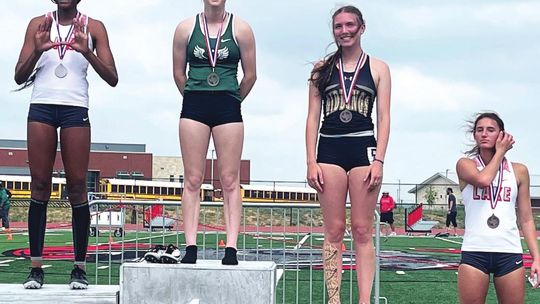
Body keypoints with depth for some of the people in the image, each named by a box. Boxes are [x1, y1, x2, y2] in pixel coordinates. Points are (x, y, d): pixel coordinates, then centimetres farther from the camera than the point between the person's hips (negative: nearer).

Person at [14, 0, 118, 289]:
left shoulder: (93, 27, 8)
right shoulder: (39, 24, 11)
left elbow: (112, 78, 2)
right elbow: (19, 77, 7)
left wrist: (87, 51, -15)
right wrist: (37, 51, -12)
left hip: (76, 110, -1)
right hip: (41, 107, 1)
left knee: (77, 186, -4)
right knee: (40, 185, -3)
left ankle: (80, 268, -1)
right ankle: (36, 267, -2)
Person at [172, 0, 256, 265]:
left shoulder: (241, 29, 2)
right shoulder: (186, 28, 6)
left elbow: (250, 75, 7)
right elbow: (178, 72, 12)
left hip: (228, 107, -1)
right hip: (193, 107, 1)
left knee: (230, 181, -1)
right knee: (192, 180, 0)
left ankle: (231, 248, -2)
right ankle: (190, 248, 1)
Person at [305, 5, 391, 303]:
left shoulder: (378, 68, 9)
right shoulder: (322, 69, 12)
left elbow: (384, 118, 4)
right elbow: (313, 117, 9)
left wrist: (379, 160, -7)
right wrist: (311, 162, -1)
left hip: (364, 148, -1)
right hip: (329, 149, 1)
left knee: (362, 230, -3)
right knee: (333, 231, 0)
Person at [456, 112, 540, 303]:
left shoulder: (519, 171, 9)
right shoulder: (466, 164, 4)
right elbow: (483, 180, -19)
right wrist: (500, 152, -3)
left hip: (510, 253, 2)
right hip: (474, 252, -2)